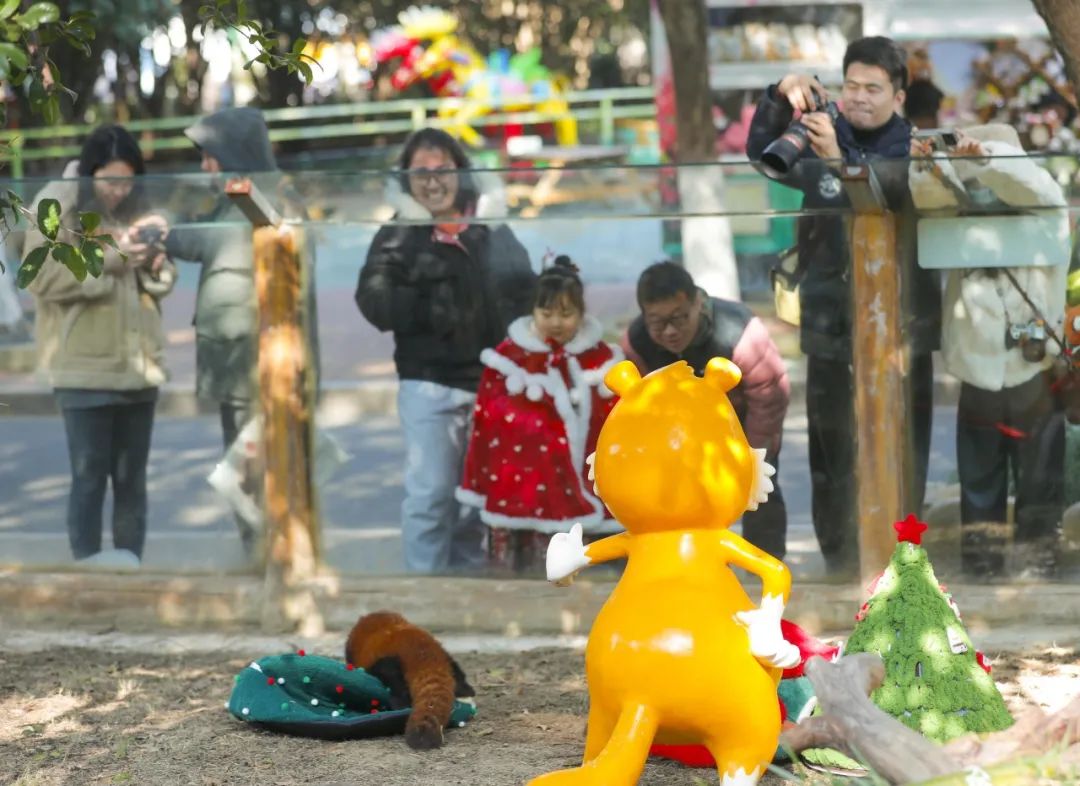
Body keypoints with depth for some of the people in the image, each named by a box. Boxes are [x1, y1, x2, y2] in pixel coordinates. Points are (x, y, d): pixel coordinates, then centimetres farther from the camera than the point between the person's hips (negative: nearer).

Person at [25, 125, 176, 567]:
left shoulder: (136, 205, 11)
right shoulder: (57, 205, -5)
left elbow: (161, 281, 17)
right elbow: (43, 277, -14)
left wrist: (156, 264, -6)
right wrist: (108, 256, -19)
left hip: (140, 364, 5)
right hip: (84, 367, -5)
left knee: (132, 476, 9)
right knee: (90, 475, -3)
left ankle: (130, 560, 15)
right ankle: (88, 565, 3)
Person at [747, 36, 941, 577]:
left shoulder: (916, 150, -2)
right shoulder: (823, 138, 9)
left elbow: (881, 197, -22)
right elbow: (762, 156, -5)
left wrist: (838, 159, -38)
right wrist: (781, 97, -21)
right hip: (830, 326, 3)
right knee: (832, 456, 4)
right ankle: (840, 565, 11)